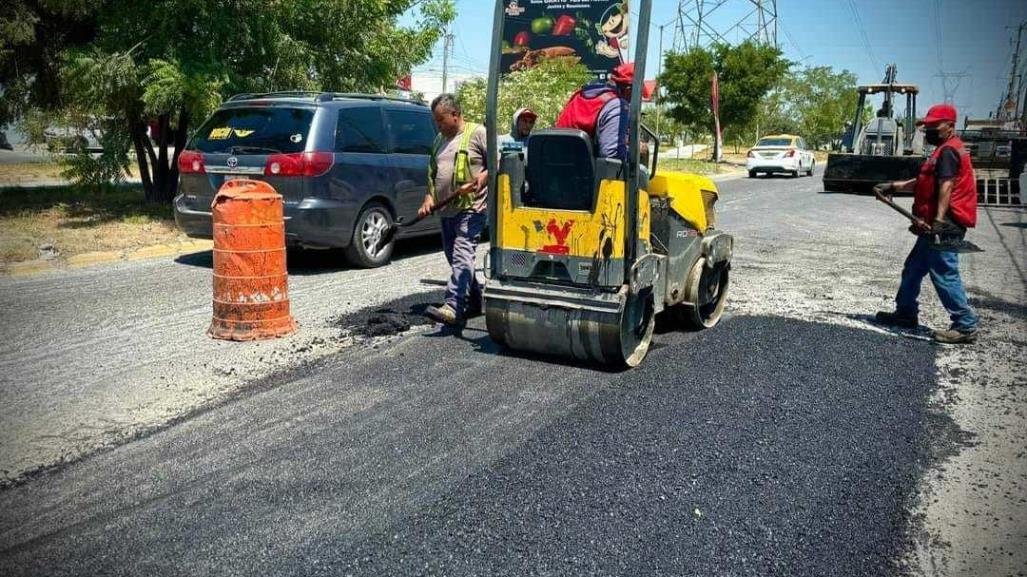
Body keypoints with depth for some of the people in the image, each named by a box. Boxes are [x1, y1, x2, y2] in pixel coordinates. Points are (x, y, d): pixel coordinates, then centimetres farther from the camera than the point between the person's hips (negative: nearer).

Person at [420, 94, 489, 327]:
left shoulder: (477, 133, -1)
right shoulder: (439, 140, 21)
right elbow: (432, 174, 23)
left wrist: (483, 176, -21)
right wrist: (429, 198, 8)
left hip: (471, 207, -8)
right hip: (446, 210, 9)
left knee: (462, 255, -19)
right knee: (455, 258, 12)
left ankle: (453, 308, -30)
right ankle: (474, 303, 25)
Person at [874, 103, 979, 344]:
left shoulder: (948, 151, -12)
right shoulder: (944, 150, 21)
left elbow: (946, 186, -23)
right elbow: (923, 181, 28)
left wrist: (939, 221, -31)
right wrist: (894, 186, 25)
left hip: (944, 227, -11)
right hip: (934, 227, 11)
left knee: (944, 274, -10)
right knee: (913, 268, 18)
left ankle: (966, 326, -5)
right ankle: (906, 313, 30)